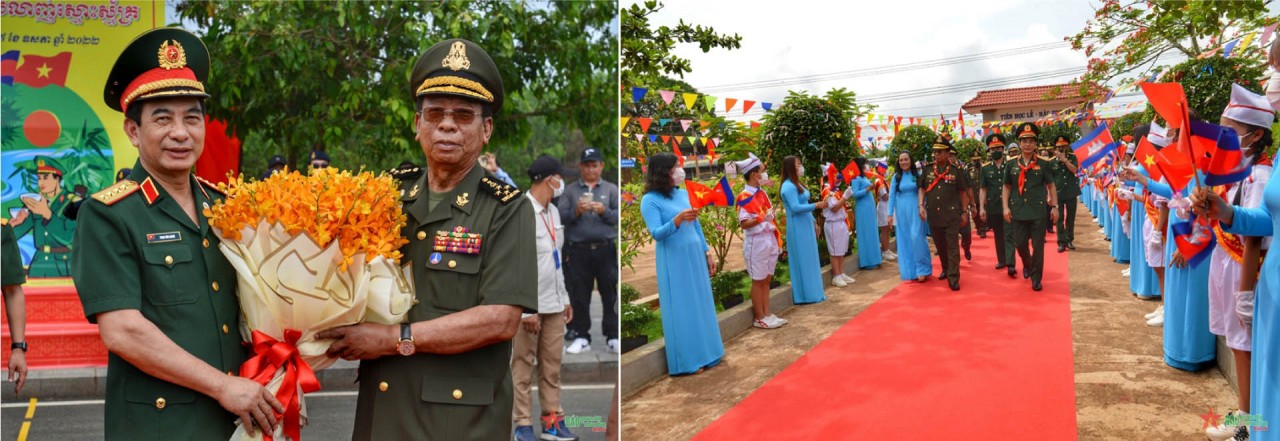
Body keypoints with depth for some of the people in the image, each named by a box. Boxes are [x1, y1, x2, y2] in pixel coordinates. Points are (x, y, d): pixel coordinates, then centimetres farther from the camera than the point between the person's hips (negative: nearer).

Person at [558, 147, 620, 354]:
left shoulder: (611, 189, 10)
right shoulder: (570, 190, 9)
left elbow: (619, 216, 1)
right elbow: (560, 216, 0)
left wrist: (604, 211, -16)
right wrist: (576, 211, -17)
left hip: (605, 249, 0)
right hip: (578, 249, 0)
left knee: (610, 293, 1)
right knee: (579, 295, 5)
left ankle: (613, 337, 9)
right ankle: (581, 337, 14)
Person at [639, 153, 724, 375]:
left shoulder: (683, 193, 8)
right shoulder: (650, 200, -11)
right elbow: (656, 233, -20)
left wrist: (707, 252, 14)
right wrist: (677, 220, -36)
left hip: (695, 257, 7)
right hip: (673, 262, -6)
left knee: (701, 305, 11)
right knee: (681, 310, 0)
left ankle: (705, 353, 23)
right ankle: (687, 360, 9)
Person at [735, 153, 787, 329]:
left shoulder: (762, 193, 10)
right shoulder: (744, 197, -14)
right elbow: (743, 223, -19)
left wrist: (778, 240, 14)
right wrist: (762, 218, -34)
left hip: (770, 240, 8)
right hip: (756, 243, -7)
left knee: (766, 280, 12)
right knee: (758, 281, 1)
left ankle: (767, 314, 19)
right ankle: (759, 318, 10)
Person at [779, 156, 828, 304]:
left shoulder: (797, 184, 14)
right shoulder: (789, 187, -17)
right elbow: (795, 208, -24)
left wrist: (813, 223, 20)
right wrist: (816, 205, -25)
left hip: (805, 226, 10)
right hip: (798, 229, -10)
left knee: (809, 260, 13)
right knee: (803, 261, -3)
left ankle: (812, 293, 20)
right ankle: (806, 295, 4)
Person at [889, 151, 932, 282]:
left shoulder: (918, 174, 0)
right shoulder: (896, 177, 3)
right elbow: (892, 196, 3)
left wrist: (923, 208, -5)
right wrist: (890, 214, -1)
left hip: (915, 210, -2)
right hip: (901, 211, 2)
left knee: (916, 237, -11)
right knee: (905, 240, 5)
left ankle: (922, 269, 0)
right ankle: (910, 271, 14)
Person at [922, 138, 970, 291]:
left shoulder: (956, 170, -3)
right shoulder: (927, 169, 3)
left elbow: (963, 192, 3)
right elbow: (922, 189, 10)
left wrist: (964, 212, 2)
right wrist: (921, 206, -3)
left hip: (952, 215, -3)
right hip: (933, 216, 3)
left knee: (952, 247, -4)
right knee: (939, 245, 16)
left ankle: (953, 278, -1)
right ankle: (945, 269, 36)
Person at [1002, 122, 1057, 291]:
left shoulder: (1043, 164, 0)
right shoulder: (1011, 165, 3)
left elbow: (1051, 186, 6)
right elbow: (1006, 187, 9)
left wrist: (1054, 206, 1)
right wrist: (1005, 207, 0)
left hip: (1038, 212, -1)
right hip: (1018, 212, 2)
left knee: (1038, 246, 1)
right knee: (1020, 244, 8)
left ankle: (1036, 278, 14)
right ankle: (1027, 265, 39)